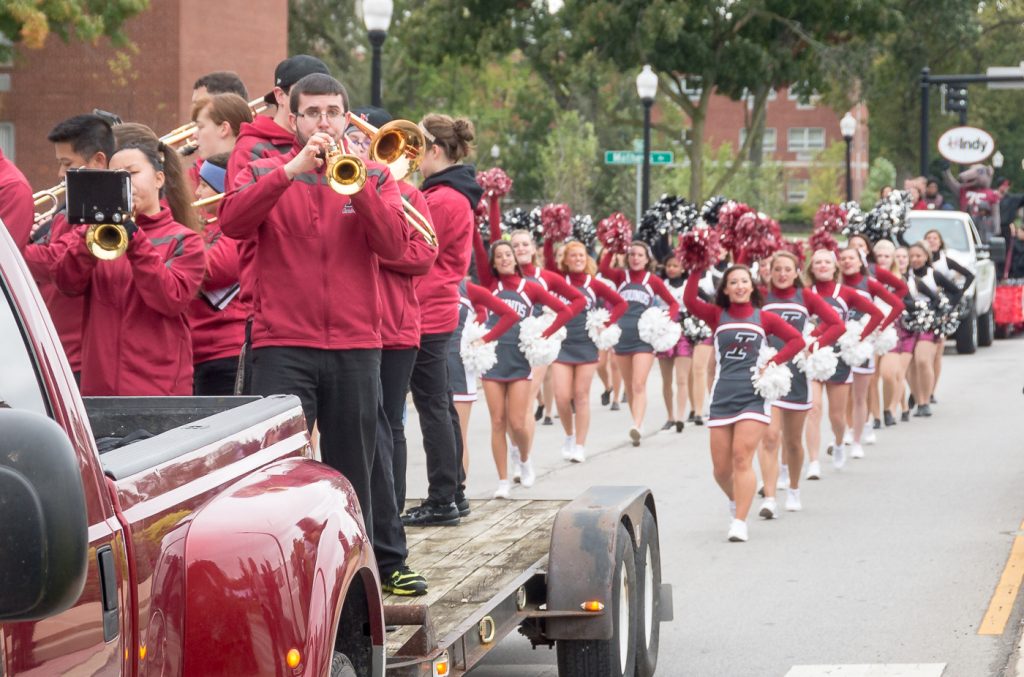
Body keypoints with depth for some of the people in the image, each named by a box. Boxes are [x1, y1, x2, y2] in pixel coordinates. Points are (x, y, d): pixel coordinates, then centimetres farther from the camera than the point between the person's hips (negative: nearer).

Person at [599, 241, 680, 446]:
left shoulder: (653, 281, 3)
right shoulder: (621, 276, 6)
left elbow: (673, 303, 9)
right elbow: (604, 268, -14)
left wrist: (669, 320, -8)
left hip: (644, 338, -3)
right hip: (622, 336, 3)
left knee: (639, 385, -15)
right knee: (629, 386, 10)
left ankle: (637, 427, -27)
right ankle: (638, 424, 21)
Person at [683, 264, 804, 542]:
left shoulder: (764, 318, 7)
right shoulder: (717, 316, 8)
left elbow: (797, 340, 5)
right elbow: (689, 301, -8)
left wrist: (773, 363, -5)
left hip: (753, 396, -2)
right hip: (722, 397, 2)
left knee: (742, 458, -15)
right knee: (721, 468, 3)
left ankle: (740, 522, -15)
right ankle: (735, 498, 35)